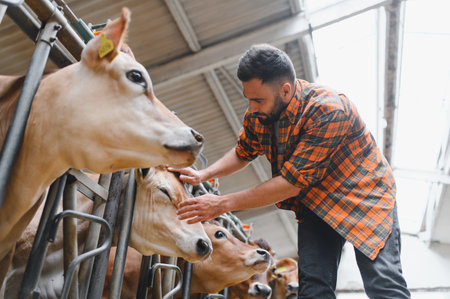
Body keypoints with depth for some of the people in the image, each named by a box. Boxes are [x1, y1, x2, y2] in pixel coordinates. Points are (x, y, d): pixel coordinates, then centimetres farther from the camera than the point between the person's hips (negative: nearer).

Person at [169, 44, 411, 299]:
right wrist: (203, 175, -10)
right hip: (316, 201, 5)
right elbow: (243, 152, 8)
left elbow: (292, 182, -34)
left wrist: (222, 204, -31)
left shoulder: (328, 111, -33)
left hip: (363, 194, -5)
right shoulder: (259, 113, -11)